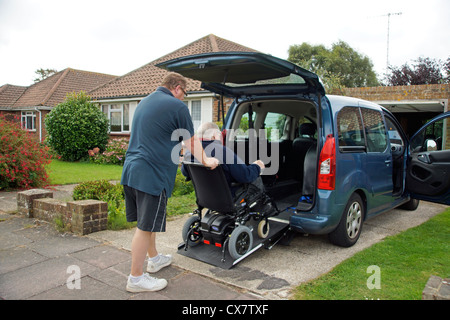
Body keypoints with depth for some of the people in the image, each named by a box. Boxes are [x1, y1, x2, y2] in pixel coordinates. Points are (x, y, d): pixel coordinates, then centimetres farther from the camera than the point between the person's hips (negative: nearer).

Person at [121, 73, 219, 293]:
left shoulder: (144, 102, 19)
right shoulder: (177, 106, -8)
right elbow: (191, 142, 0)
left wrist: (173, 155, 40)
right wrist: (206, 161, 16)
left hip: (131, 171, 9)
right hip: (151, 175, -9)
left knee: (147, 222, 21)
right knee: (146, 227, 0)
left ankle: (154, 258, 38)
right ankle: (136, 279, 10)